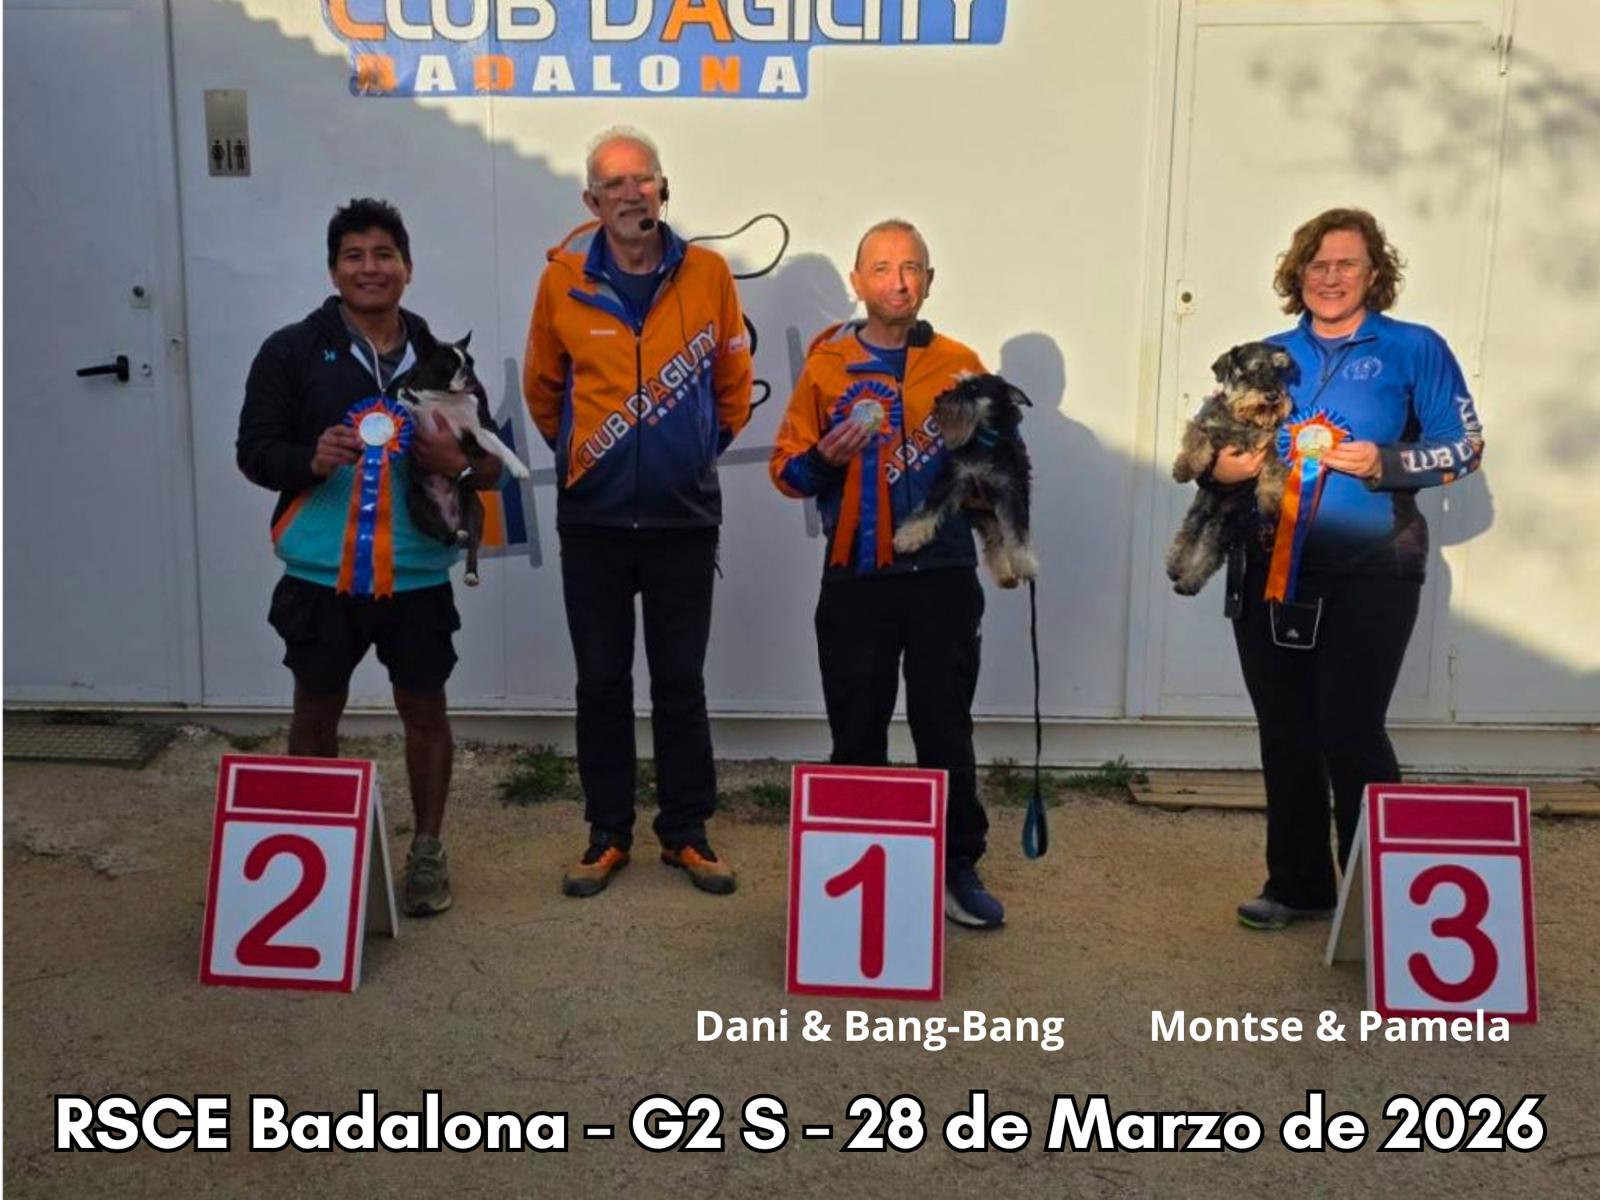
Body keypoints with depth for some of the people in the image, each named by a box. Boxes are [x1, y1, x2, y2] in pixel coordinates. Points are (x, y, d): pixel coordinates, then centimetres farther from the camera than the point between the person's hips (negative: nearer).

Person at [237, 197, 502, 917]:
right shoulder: (292, 351, 0)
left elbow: (492, 462, 8)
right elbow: (254, 450, -1)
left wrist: (459, 462, -15)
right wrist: (311, 459, -21)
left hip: (417, 574, 1)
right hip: (321, 573, -1)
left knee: (425, 709, 9)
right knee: (316, 710, 11)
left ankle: (427, 850, 26)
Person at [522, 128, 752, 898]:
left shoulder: (707, 274, -3)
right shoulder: (563, 281, -3)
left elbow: (733, 384, 8)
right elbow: (542, 388, 9)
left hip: (684, 516, 0)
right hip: (593, 518, 1)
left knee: (680, 683, 8)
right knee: (601, 683, 8)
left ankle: (686, 832, 21)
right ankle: (607, 833, 21)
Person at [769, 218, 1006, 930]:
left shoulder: (959, 364, 6)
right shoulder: (827, 365, 5)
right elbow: (786, 468, 4)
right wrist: (826, 456, -16)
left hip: (943, 577, 0)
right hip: (856, 579, 0)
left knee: (946, 730, 5)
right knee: (856, 735, 8)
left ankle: (958, 868, 18)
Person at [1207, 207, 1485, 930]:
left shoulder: (1413, 349, 2)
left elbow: (1465, 447, 0)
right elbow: (1214, 441, 16)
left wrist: (1386, 463, -16)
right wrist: (1218, 469, -7)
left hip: (1368, 573, -4)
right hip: (1273, 571, 4)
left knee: (1348, 731, -10)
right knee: (1285, 733, 9)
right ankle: (1297, 884, 24)